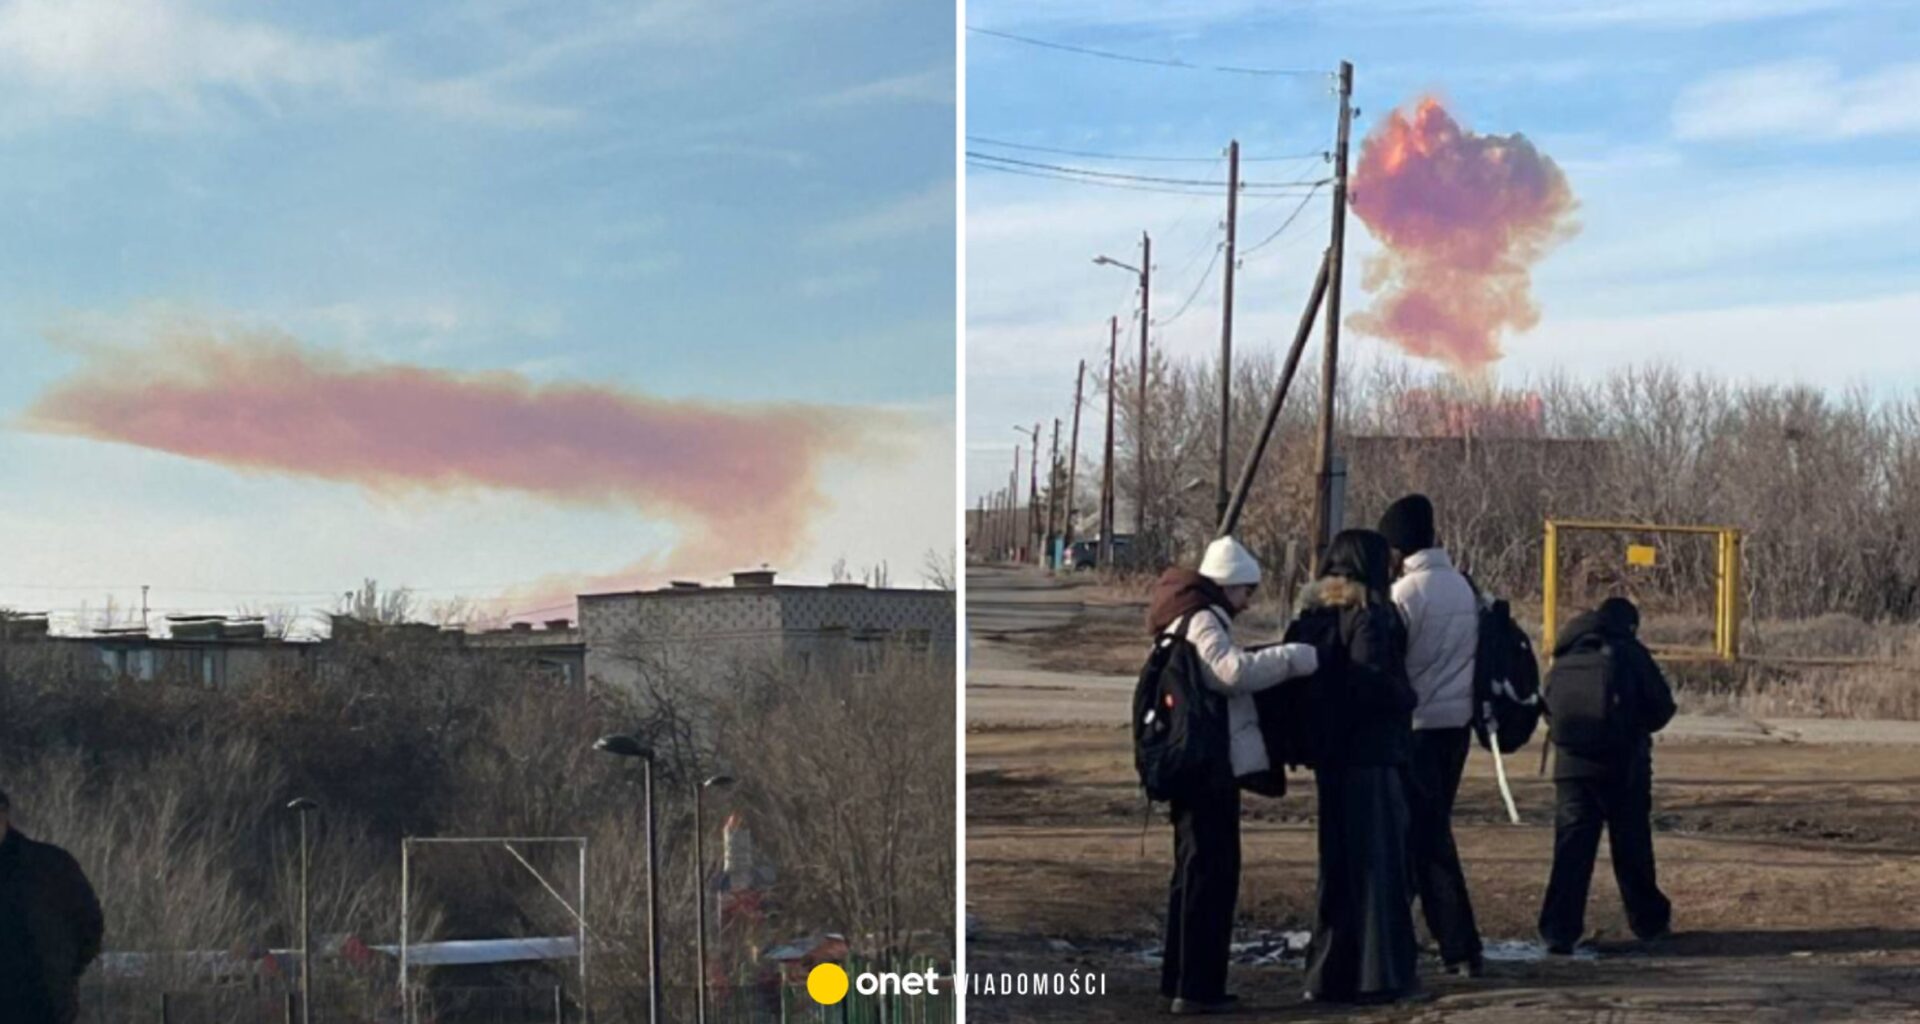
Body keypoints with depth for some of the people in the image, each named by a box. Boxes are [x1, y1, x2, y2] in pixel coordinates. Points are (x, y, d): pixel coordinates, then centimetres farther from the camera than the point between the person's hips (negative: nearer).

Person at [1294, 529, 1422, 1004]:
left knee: (1339, 864, 14)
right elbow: (1373, 685, -20)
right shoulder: (1369, 620, -13)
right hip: (1373, 755, -7)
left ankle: (1331, 972, 17)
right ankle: (1380, 974, 1)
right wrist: (1406, 699, -3)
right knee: (1378, 862, 0)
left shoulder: (1318, 617, 7)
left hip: (1332, 755, 7)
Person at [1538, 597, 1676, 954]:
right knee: (1632, 847, 10)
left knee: (1571, 848, 0)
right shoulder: (1629, 653, -1)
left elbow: (1549, 710, 13)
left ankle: (1559, 930, -9)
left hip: (1572, 764, 3)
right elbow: (1662, 706, -2)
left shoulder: (1566, 659, 11)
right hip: (1623, 764, -3)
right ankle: (1649, 921, 24)